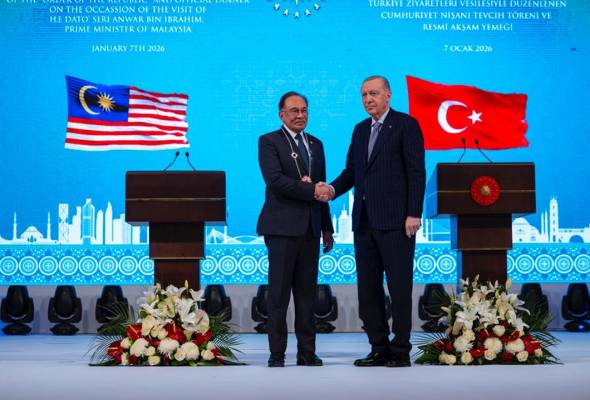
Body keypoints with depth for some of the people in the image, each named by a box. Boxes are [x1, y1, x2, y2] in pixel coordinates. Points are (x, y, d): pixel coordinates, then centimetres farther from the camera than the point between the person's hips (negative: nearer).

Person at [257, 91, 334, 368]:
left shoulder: (316, 144, 18)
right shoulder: (269, 142, -1)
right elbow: (275, 180, -15)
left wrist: (327, 228, 18)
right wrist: (311, 190, -17)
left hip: (310, 228, 6)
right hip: (282, 227, -5)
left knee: (307, 293, 6)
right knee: (279, 293, -3)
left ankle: (307, 353, 9)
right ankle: (277, 354, 2)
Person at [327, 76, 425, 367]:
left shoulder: (406, 125, -3)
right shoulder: (360, 130, 18)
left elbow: (416, 172, -8)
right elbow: (351, 171, 16)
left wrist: (413, 214, -14)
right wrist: (333, 189, -5)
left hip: (395, 221, -7)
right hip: (364, 222, 7)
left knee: (399, 288, -2)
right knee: (368, 289, 8)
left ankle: (400, 351, 4)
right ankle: (379, 349, 15)